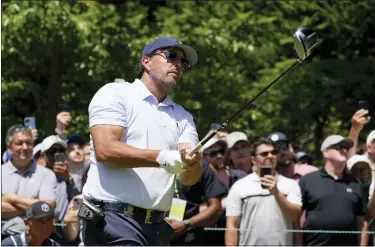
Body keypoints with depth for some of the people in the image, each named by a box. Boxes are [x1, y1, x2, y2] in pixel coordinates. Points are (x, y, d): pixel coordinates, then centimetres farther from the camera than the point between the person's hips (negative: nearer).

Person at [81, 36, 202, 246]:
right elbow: (105, 150, -14)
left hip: (156, 226, 7)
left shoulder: (182, 116, 18)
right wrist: (162, 158, -20)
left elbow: (189, 179, 5)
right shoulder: (115, 94, 1)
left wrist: (192, 163, -20)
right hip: (112, 219, -7)